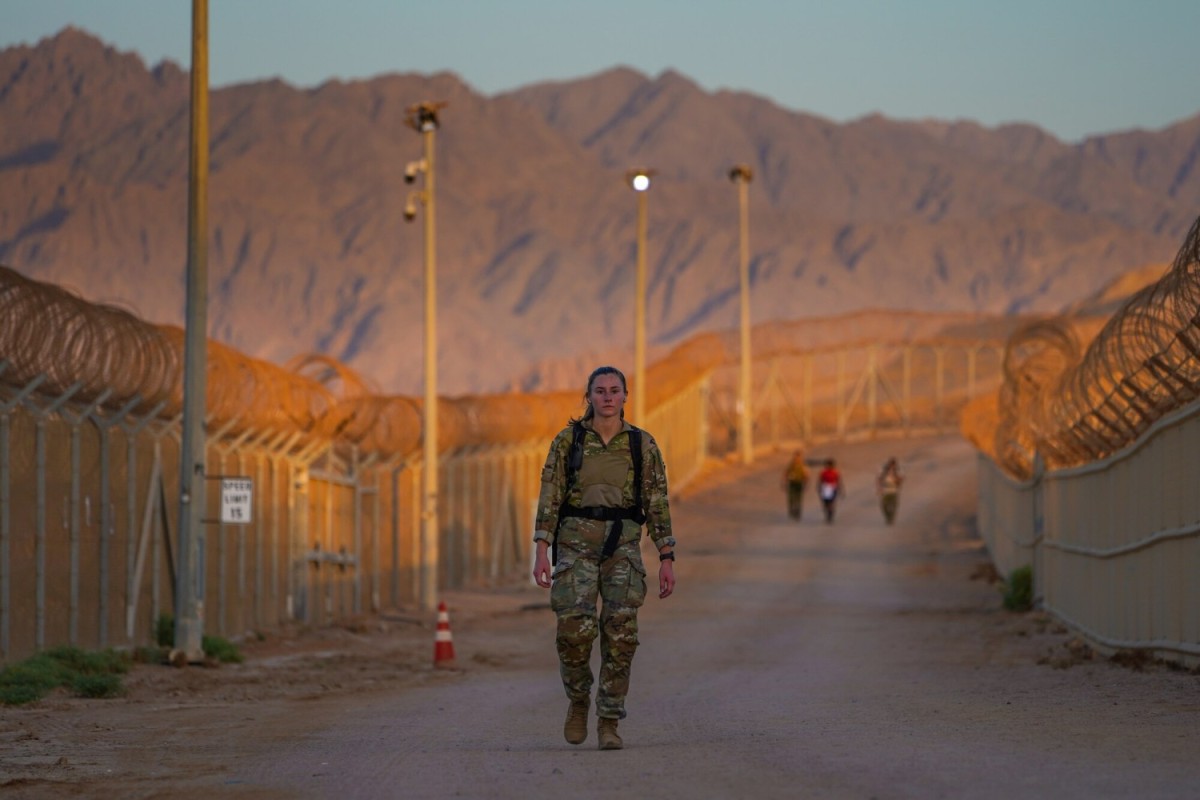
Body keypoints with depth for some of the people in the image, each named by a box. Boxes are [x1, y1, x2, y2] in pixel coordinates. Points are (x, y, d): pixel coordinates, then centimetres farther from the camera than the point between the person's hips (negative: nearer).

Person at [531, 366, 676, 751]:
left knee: (620, 633, -10)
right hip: (576, 542, -1)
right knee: (574, 628, -17)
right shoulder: (568, 441, 4)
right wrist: (541, 552, -9)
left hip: (622, 545, 1)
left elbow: (658, 505, 5)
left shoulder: (643, 445, 5)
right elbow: (549, 499, 0)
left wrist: (667, 560, -1)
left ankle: (608, 724, 0)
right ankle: (578, 699, 10)